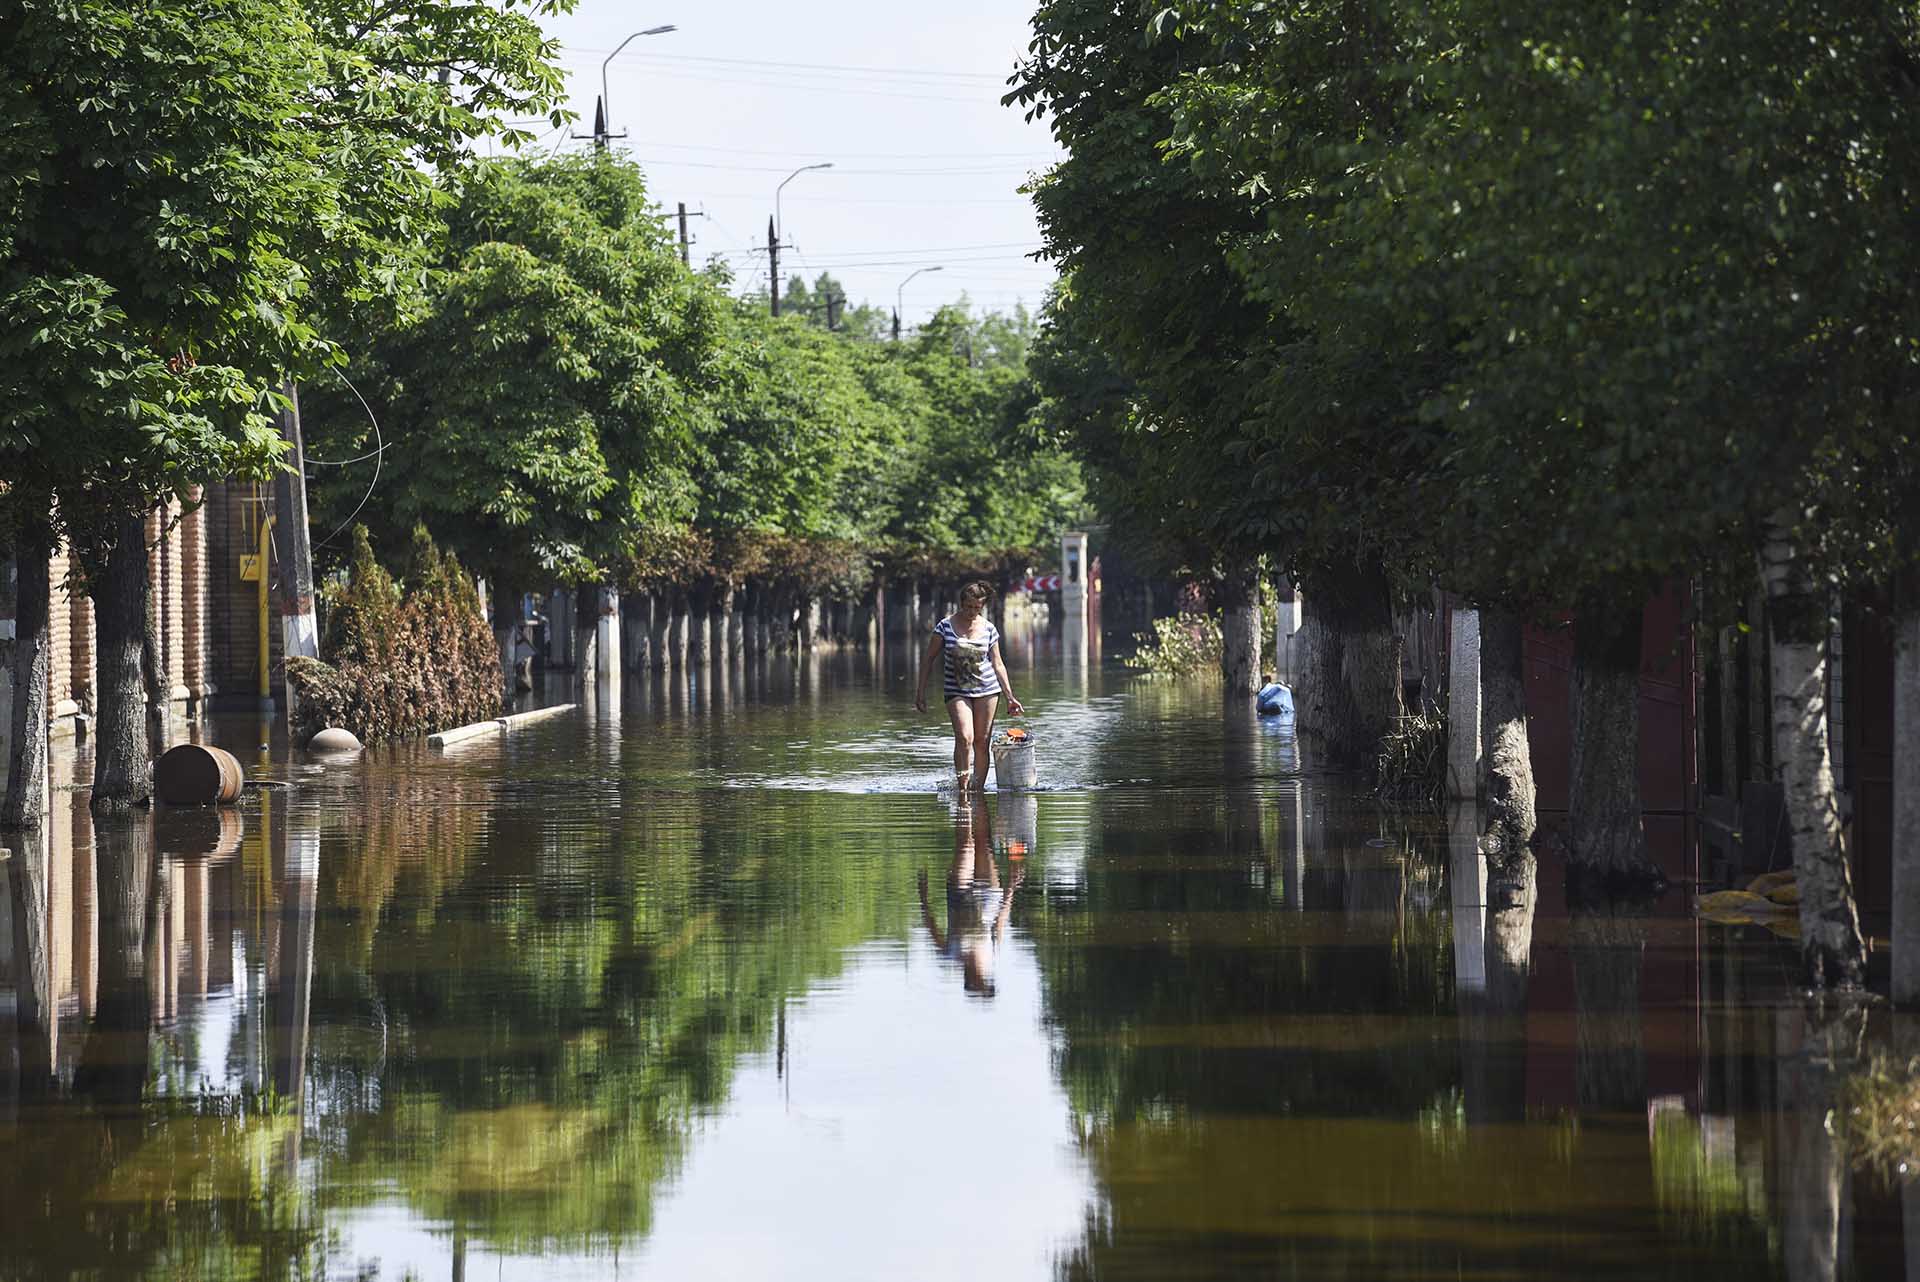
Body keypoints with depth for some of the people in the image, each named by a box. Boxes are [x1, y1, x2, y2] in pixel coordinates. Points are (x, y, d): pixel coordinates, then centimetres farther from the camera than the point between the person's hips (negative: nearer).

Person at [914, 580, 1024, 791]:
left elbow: (998, 664, 10)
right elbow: (929, 659, 3)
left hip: (986, 689, 2)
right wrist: (921, 691, 0)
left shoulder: (989, 629, 2)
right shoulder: (945, 626, -4)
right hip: (956, 691, -2)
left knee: (982, 742, 2)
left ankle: (979, 788, 10)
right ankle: (961, 788, -13)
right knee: (965, 738, -19)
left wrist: (1010, 697, 8)